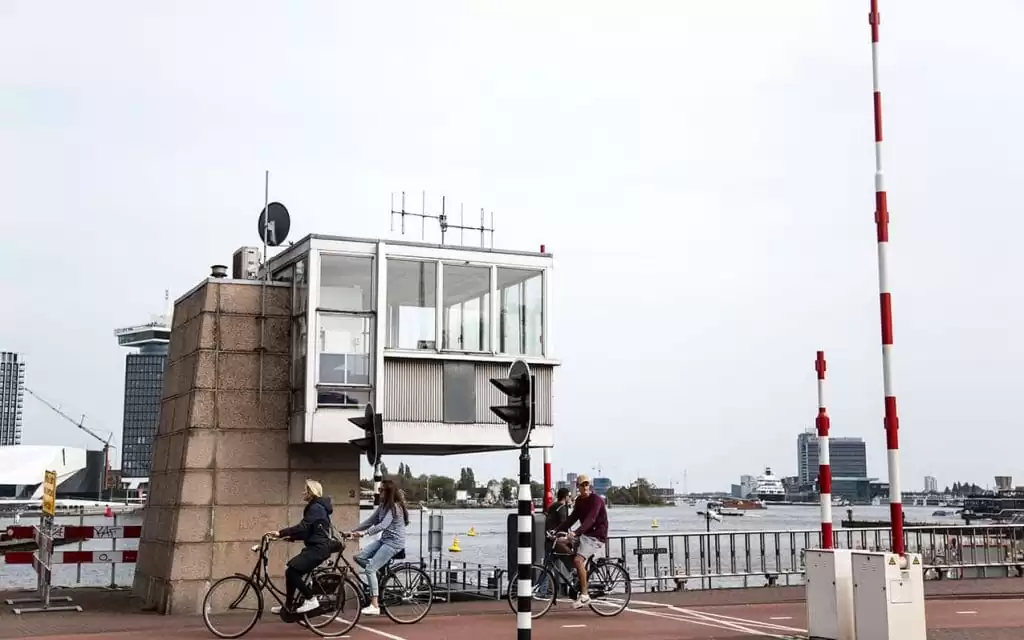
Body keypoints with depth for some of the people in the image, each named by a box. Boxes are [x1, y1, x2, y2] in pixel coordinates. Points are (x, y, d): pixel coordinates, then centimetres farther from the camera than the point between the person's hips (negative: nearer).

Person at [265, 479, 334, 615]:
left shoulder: (316, 508, -13)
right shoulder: (314, 507, 19)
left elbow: (302, 527, -23)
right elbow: (307, 530, 22)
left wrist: (280, 533, -26)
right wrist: (290, 537, 12)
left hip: (318, 548, -11)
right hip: (315, 547, 11)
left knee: (292, 572, -16)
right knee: (291, 571, 10)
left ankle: (311, 600, -9)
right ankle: (288, 606, 18)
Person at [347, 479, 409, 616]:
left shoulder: (395, 507, -16)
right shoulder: (382, 506, 11)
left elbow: (383, 525, -27)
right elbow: (370, 521, 10)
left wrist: (364, 533, -38)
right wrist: (352, 531, 0)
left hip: (394, 542, -9)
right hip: (384, 540, 9)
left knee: (370, 569, -18)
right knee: (358, 557, -6)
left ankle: (374, 606, -16)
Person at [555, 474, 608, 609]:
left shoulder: (596, 499, -15)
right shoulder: (579, 501, 11)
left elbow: (590, 519, -27)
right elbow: (572, 518, 9)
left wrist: (576, 533, -39)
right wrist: (557, 530, -3)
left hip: (596, 536, -9)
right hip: (585, 535, 9)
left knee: (578, 560, -24)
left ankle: (584, 595, -17)